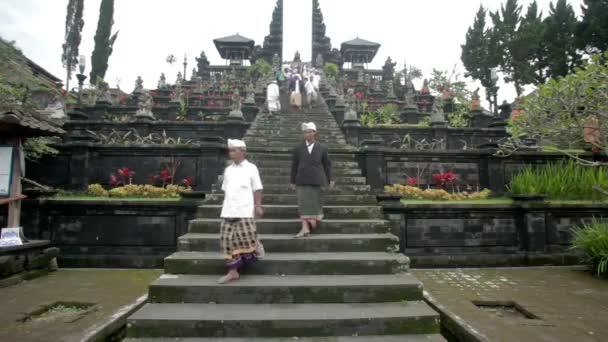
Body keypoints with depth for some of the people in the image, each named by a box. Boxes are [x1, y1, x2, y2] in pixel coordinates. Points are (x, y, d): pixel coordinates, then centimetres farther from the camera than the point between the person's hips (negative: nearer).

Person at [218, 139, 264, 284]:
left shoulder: (251, 168, 1)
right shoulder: (228, 170, 14)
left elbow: (257, 189, 0)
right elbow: (225, 190, 17)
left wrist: (258, 206, -6)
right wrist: (225, 207, 13)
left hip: (245, 210, -4)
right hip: (229, 210, 5)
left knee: (246, 237, -8)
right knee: (228, 239, 1)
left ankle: (256, 247, 27)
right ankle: (233, 272, 7)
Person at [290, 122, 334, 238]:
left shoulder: (322, 149, 5)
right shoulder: (298, 148, 4)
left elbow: (327, 164, 9)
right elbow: (294, 165, 6)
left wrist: (330, 179, 6)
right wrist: (293, 181, 4)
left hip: (316, 180, 0)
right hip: (302, 180, 0)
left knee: (315, 201, 8)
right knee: (303, 202, -6)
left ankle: (316, 218, 33)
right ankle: (305, 228, -6)